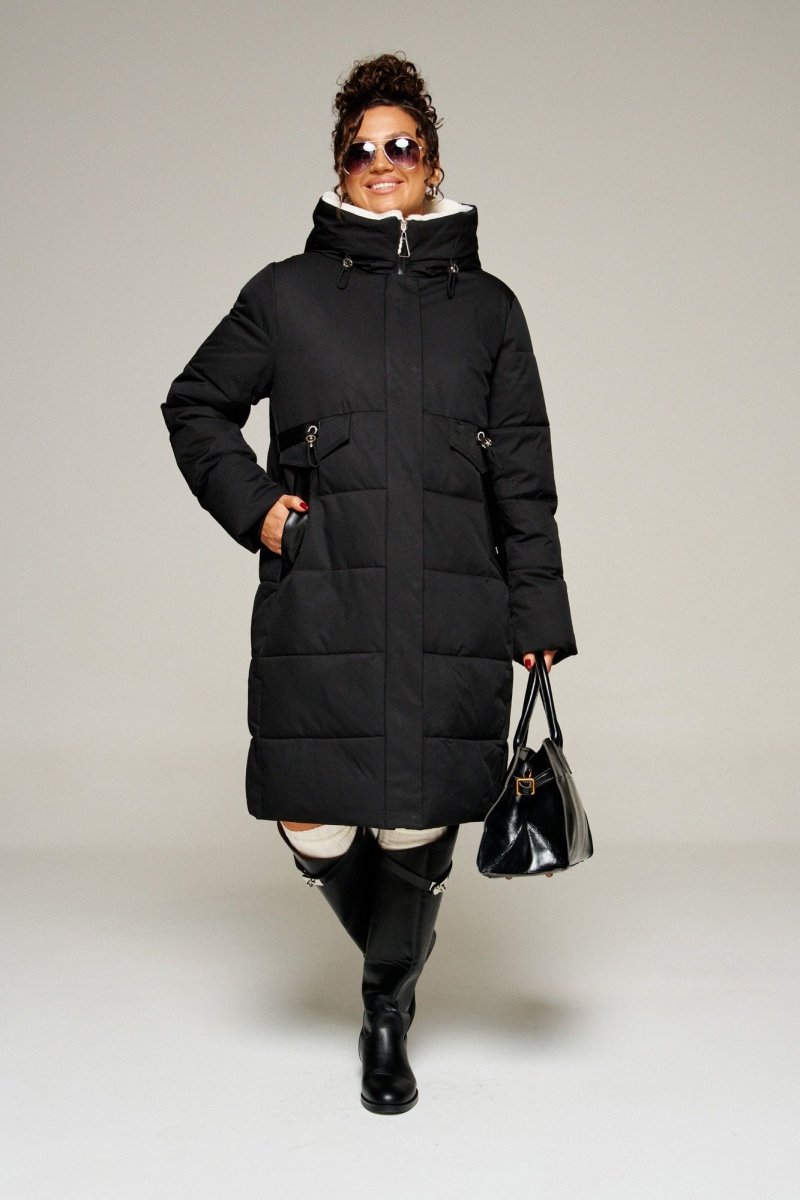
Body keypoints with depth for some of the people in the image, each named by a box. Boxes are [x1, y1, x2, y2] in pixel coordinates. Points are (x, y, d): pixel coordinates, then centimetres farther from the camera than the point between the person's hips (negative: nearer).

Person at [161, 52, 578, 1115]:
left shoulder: (487, 307, 13)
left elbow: (525, 478, 12)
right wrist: (250, 501, 3)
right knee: (319, 837, 0)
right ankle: (393, 960, 35)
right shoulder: (286, 295, 10)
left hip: (453, 616, 1)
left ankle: (389, 1010, 28)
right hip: (319, 611, 0)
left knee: (417, 833, -1)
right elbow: (195, 406, 20)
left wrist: (538, 616, 7)